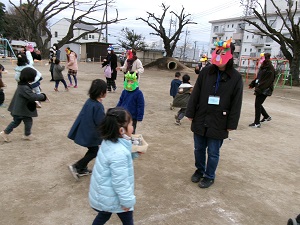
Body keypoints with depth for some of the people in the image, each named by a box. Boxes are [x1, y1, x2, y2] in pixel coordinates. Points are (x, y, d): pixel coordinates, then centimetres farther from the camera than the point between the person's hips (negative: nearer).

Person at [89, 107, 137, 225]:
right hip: (111, 197, -8)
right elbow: (120, 181, -30)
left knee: (104, 215, 31)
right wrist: (127, 201, -18)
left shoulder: (109, 142, -6)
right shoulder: (118, 153, -36)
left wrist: (134, 152, -3)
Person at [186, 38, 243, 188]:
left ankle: (209, 176, 30)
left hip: (218, 122, -2)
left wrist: (231, 124, -5)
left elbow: (236, 103, -4)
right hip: (200, 119, 3)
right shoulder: (206, 72, -1)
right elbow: (195, 93, 1)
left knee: (213, 152, 9)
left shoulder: (236, 77, -6)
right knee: (199, 148, 16)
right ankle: (199, 170, 40)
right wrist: (190, 113, 0)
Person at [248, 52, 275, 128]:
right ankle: (267, 116, 37)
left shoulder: (270, 69, -15)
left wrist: (259, 89, -25)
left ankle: (257, 123, 0)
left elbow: (267, 81, -20)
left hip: (265, 90, -9)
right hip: (260, 89, 9)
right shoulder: (262, 67, 11)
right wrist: (252, 84, 11)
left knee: (257, 104, -8)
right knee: (258, 104, 16)